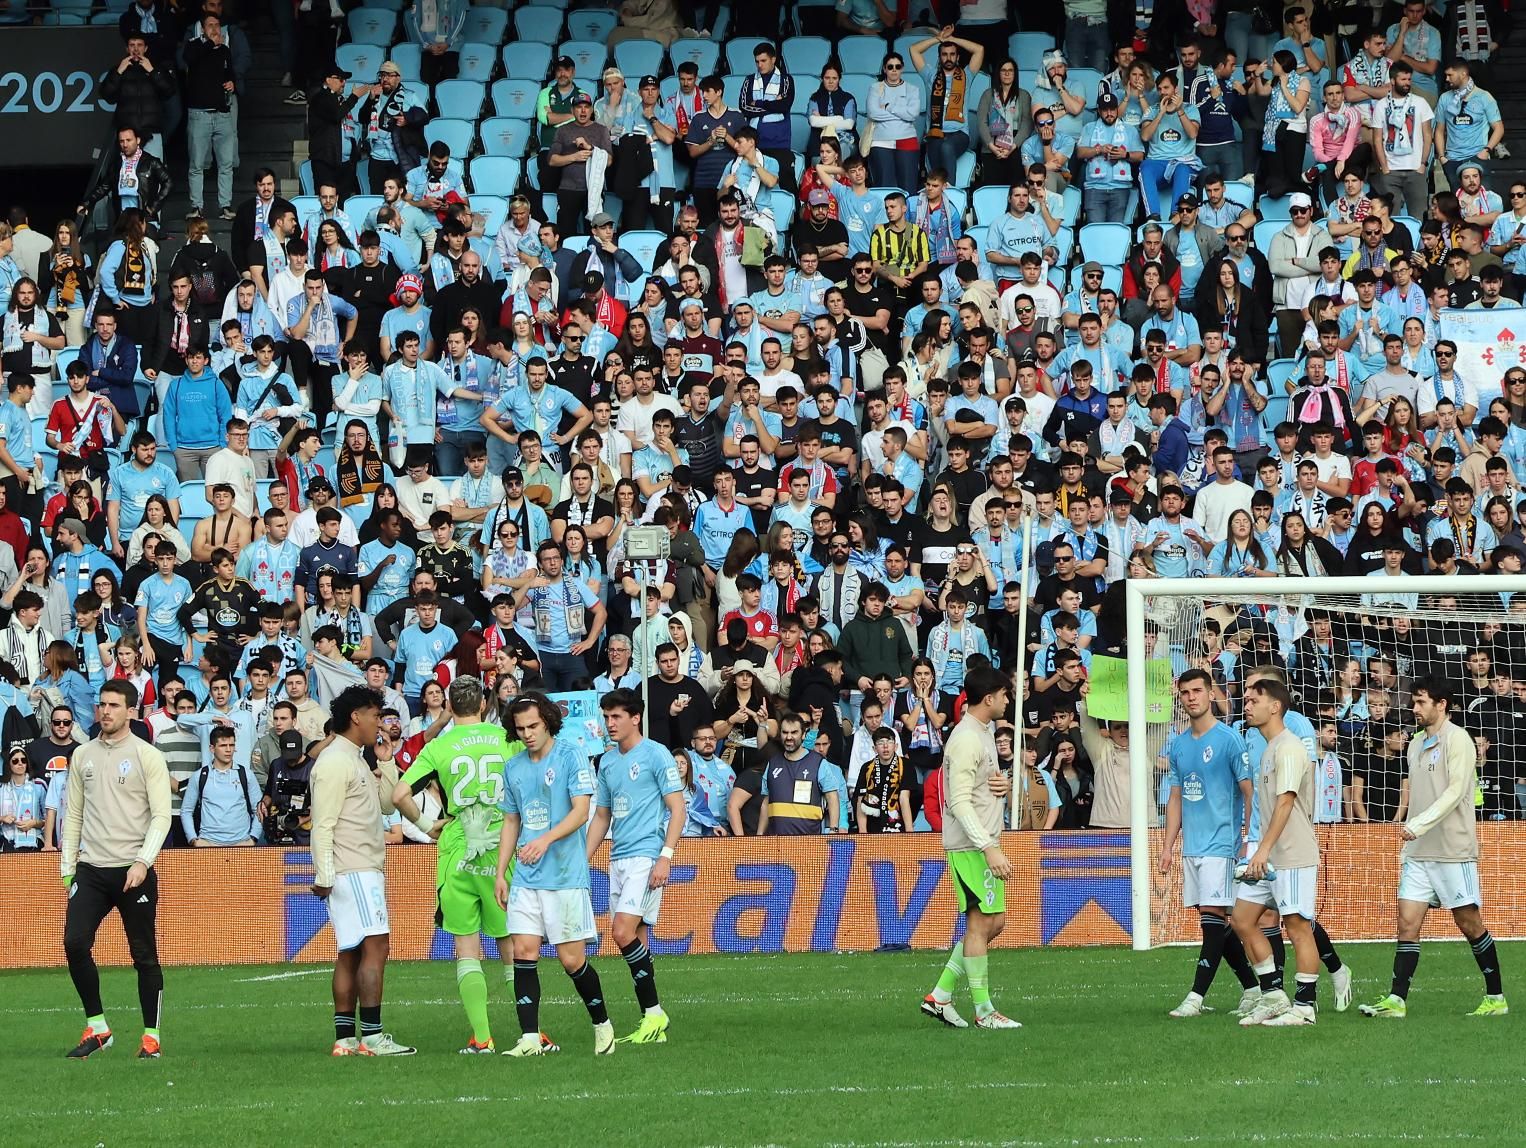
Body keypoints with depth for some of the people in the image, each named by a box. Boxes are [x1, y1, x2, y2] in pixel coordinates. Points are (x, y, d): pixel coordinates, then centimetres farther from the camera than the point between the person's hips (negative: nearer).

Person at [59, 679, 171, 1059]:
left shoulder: (147, 756, -2)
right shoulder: (82, 756, 12)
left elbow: (161, 815, -6)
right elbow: (73, 814, 16)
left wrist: (142, 863, -17)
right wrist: (67, 866, 10)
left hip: (134, 871, -4)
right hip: (91, 870, 4)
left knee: (144, 954, 0)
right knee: (75, 943, -10)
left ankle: (151, 1036, 8)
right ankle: (97, 1028, 3)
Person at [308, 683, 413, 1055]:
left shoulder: (357, 760, 20)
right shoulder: (335, 762, -11)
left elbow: (386, 802, 23)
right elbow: (323, 824, -16)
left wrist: (384, 758, 16)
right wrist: (323, 875, -21)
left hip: (366, 871, 10)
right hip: (352, 872, -10)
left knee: (351, 953, 8)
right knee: (375, 947, -15)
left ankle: (345, 1038, 7)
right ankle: (371, 1036, -19)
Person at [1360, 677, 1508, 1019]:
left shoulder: (1457, 740, -8)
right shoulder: (1416, 743, 16)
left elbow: (1455, 792, -17)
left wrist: (1419, 825, -24)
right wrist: (1407, 845, 17)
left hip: (1453, 850, -7)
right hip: (1419, 852, 7)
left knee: (1470, 923, -1)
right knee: (1407, 922, -2)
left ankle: (1496, 998, 10)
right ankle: (1396, 1000, -6)